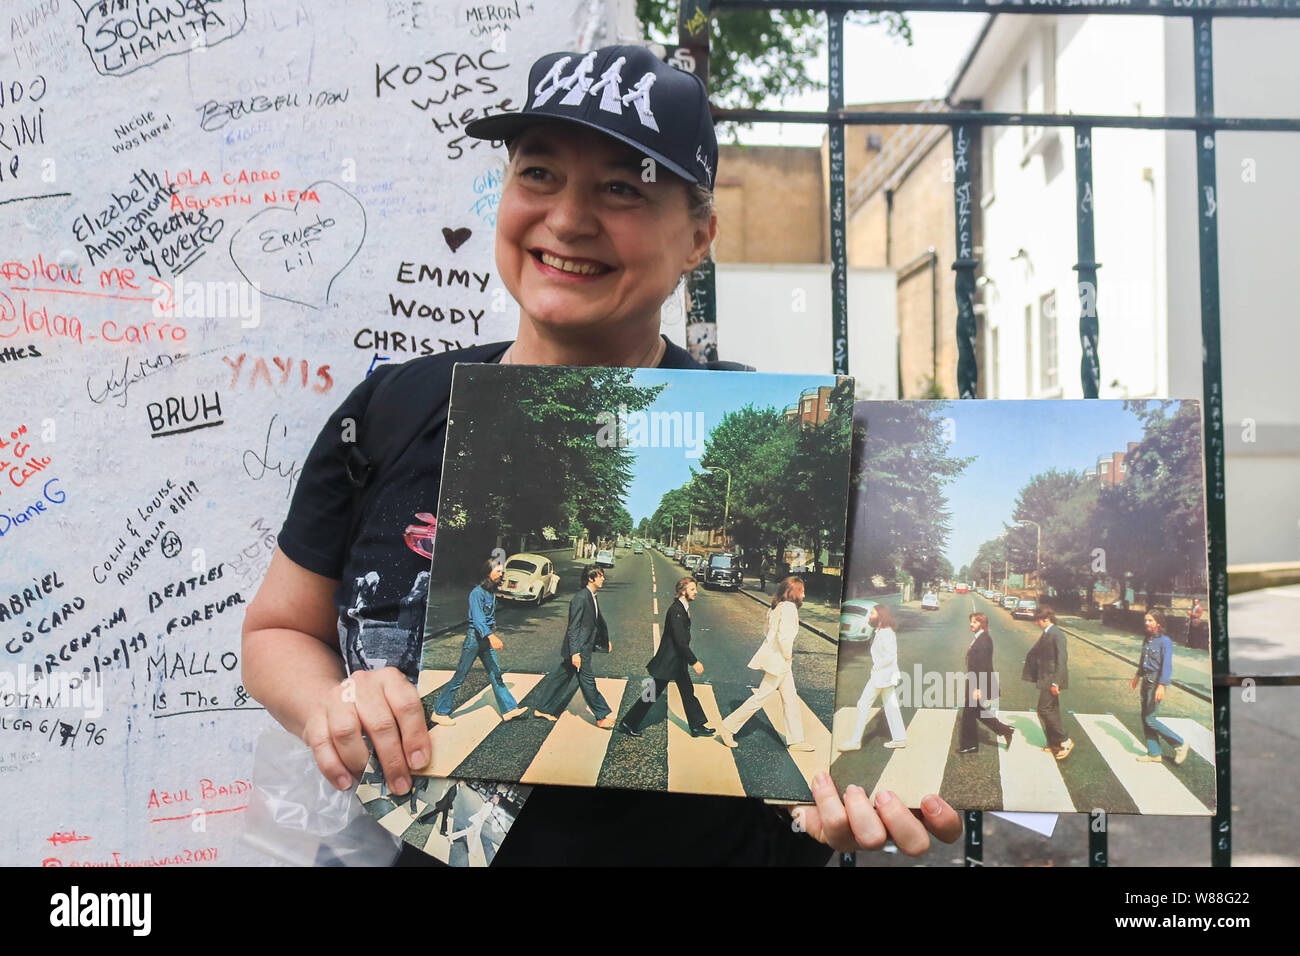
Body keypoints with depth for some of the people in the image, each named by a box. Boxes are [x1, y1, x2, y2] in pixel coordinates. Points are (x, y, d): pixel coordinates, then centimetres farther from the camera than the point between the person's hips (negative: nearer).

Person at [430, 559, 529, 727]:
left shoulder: (492, 592, 9)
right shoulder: (477, 593, -18)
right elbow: (477, 618, -30)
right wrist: (491, 636, -42)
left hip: (487, 639, 8)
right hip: (474, 638, -8)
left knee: (496, 675, 8)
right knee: (460, 677, -2)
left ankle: (509, 709, 11)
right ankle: (439, 712, 7)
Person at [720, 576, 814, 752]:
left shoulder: (777, 607, 10)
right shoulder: (789, 607, -19)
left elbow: (766, 631, 18)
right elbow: (784, 635, -29)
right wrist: (787, 656, -14)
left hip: (780, 660, 10)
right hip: (778, 660, -10)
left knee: (791, 698, 13)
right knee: (760, 697, -1)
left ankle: (796, 740, 20)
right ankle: (729, 726, 9)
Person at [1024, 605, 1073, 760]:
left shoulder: (1057, 635, -18)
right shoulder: (1046, 634, 11)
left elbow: (1062, 660, -21)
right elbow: (1035, 654, 17)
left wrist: (1055, 682, -22)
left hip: (1052, 680, -9)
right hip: (1046, 679, 9)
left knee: (1044, 709, -7)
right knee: (1051, 711, 14)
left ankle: (1065, 741, 1)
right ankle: (1054, 744, 22)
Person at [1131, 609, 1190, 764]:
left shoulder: (1165, 641, -15)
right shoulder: (1147, 639, 9)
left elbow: (1167, 665, -21)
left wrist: (1161, 686, -27)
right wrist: (1137, 676, 33)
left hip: (1157, 681, -9)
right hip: (1146, 681, 9)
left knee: (1150, 719, -7)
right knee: (1145, 718, 10)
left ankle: (1180, 744, 6)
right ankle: (1154, 754, 19)